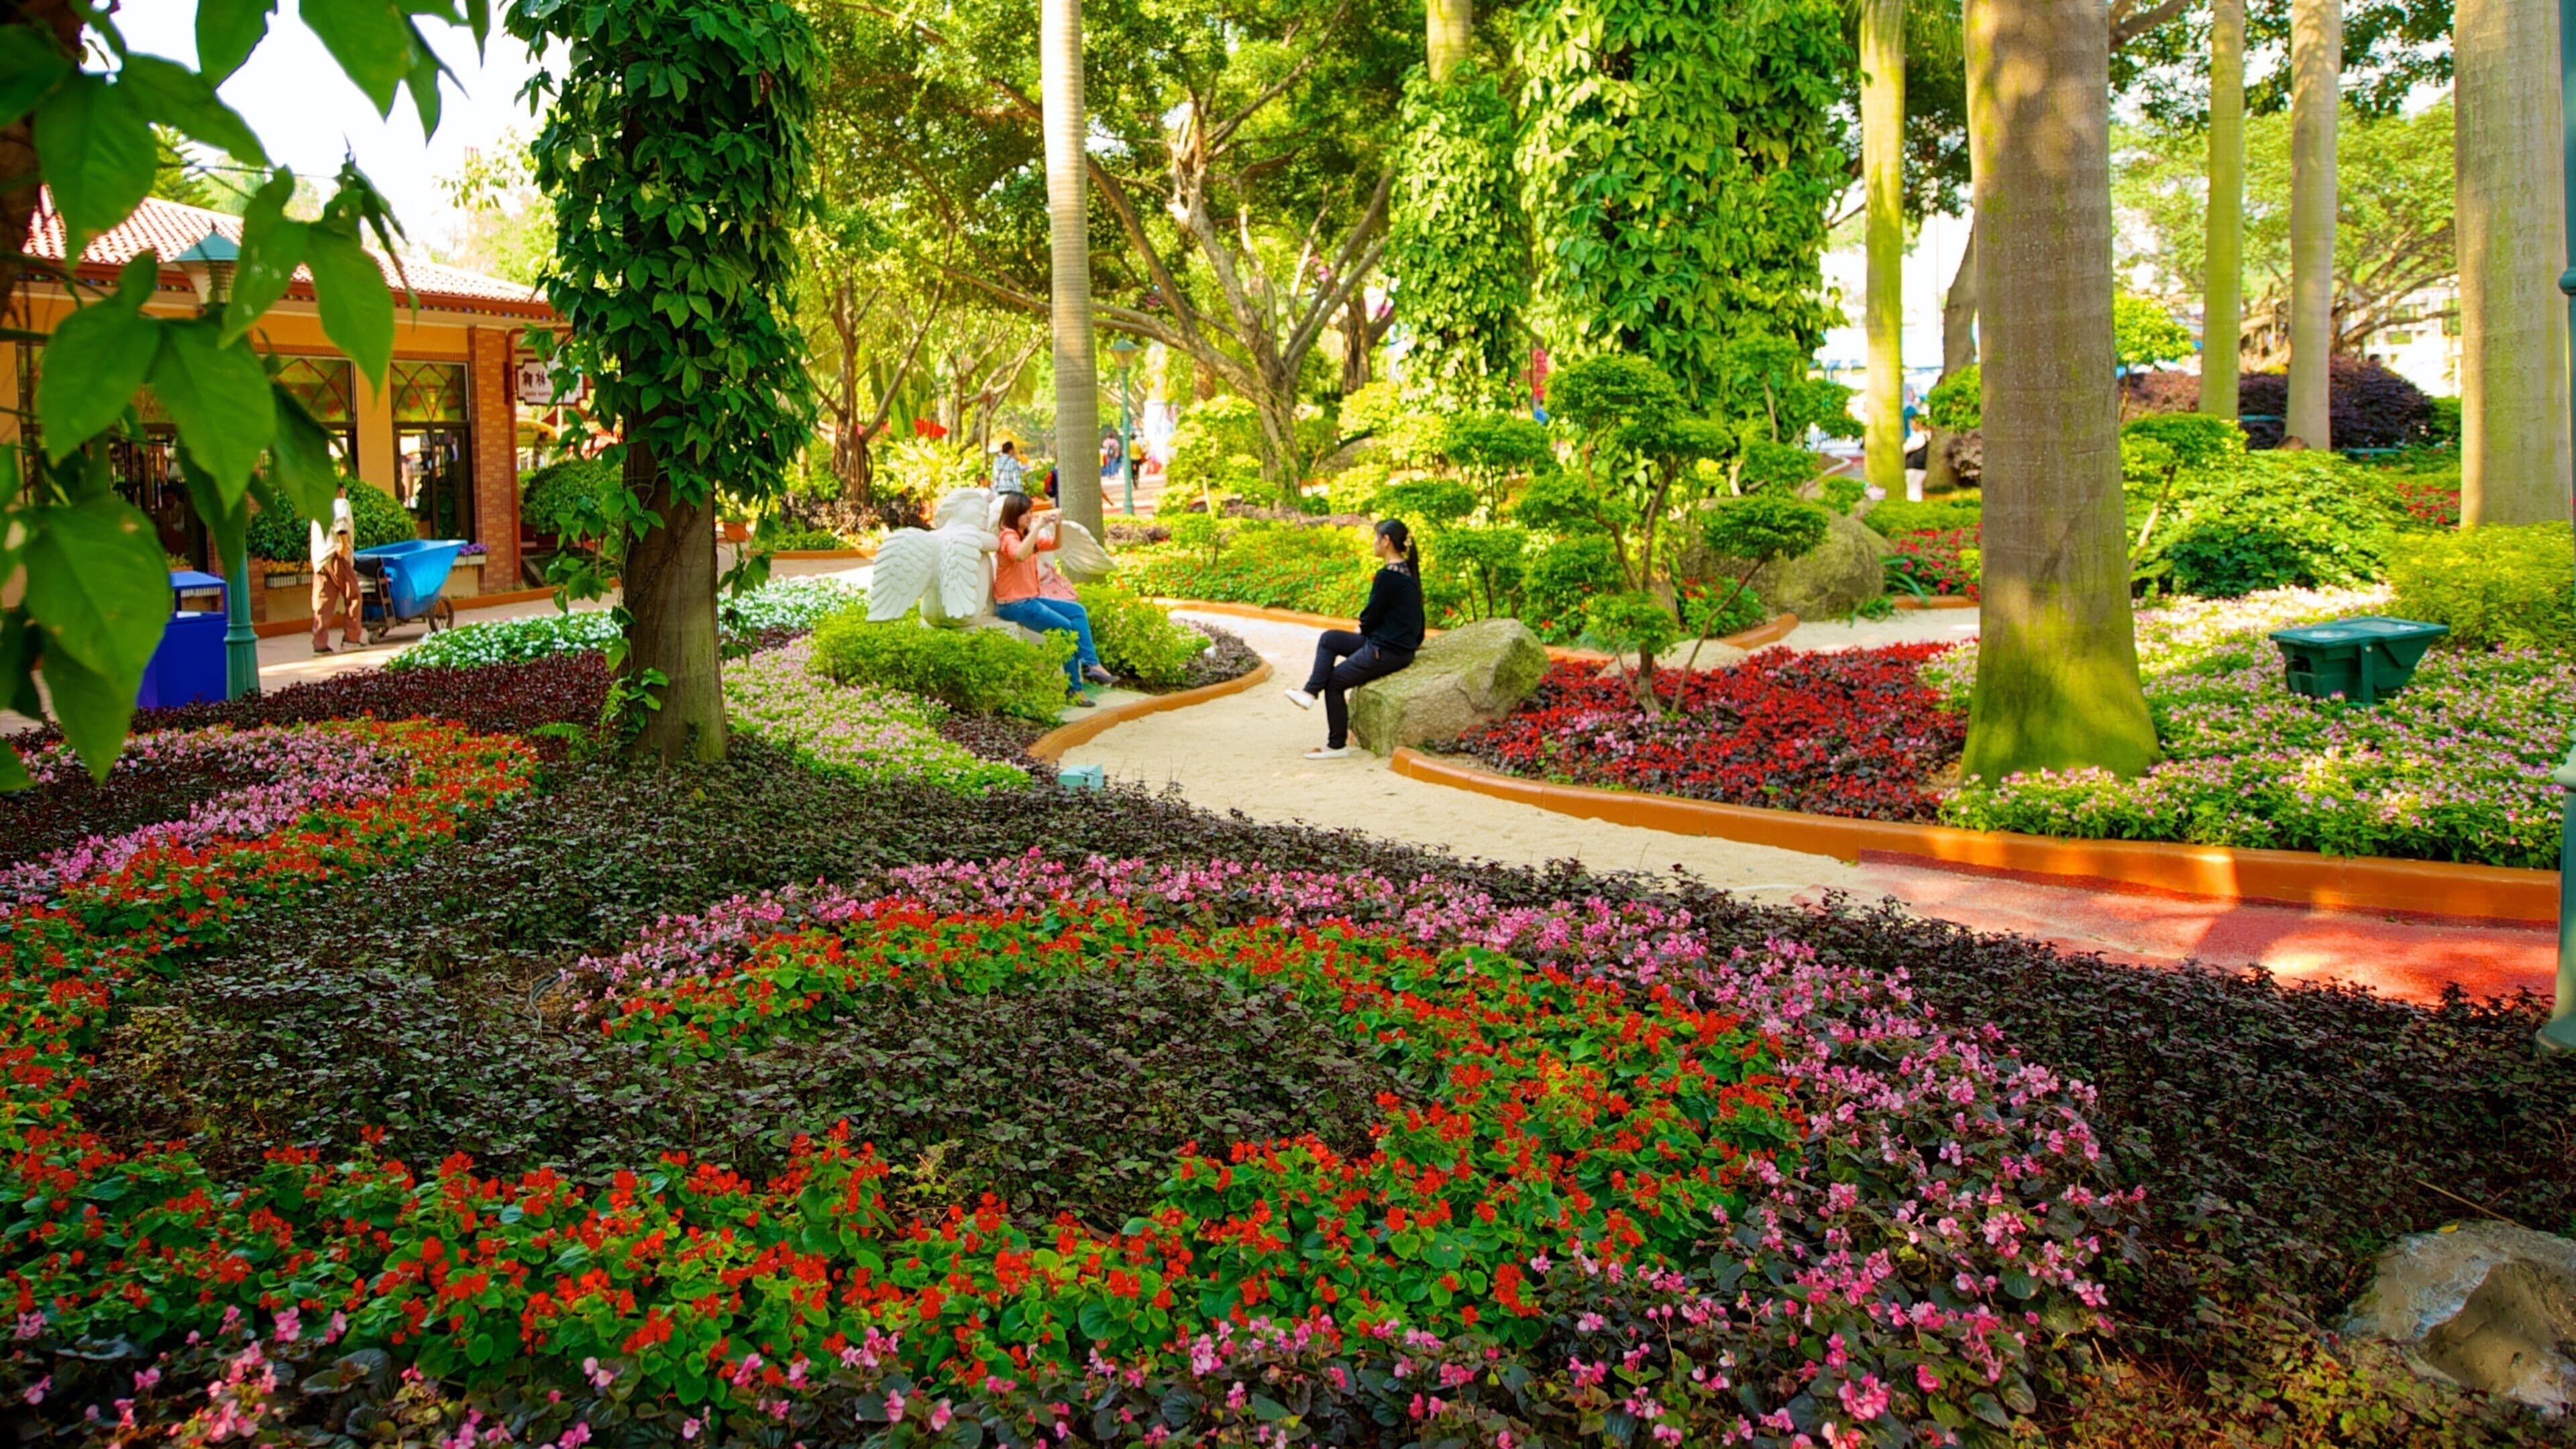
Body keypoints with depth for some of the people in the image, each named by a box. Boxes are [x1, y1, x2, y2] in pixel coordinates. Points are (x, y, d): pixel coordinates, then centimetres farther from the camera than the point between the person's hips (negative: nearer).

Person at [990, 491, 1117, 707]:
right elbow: (1020, 555, -36)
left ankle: (1090, 665, -10)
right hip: (1014, 605, -10)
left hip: (1033, 599, 10)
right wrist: (1038, 526, -33)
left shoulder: (1028, 536, 14)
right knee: (1065, 628, -17)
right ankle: (1073, 690, -11)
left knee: (1078, 611, 1)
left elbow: (1055, 545, 20)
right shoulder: (1008, 537, -14)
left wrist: (1057, 525, 1)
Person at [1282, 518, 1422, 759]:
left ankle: (1337, 745, 12)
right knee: (1328, 639, 15)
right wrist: (1367, 626, 9)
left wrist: (1364, 627, 6)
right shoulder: (1407, 570, 7)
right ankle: (1310, 692, 9)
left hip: (1386, 651, -9)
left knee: (1334, 682, 5)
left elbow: (1370, 618, -15)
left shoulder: (1389, 576, -22)